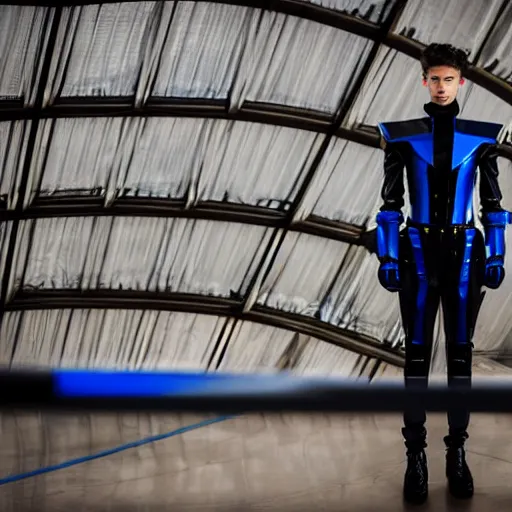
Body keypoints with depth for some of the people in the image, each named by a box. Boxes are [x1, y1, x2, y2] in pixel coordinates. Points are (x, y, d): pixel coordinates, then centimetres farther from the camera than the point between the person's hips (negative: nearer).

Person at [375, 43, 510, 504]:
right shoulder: (403, 135, 0)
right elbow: (390, 200, -1)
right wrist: (387, 256, -6)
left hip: (463, 253, 1)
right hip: (419, 252, -1)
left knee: (460, 352, 5)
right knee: (417, 354, 0)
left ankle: (457, 452, 14)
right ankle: (416, 455, 7)